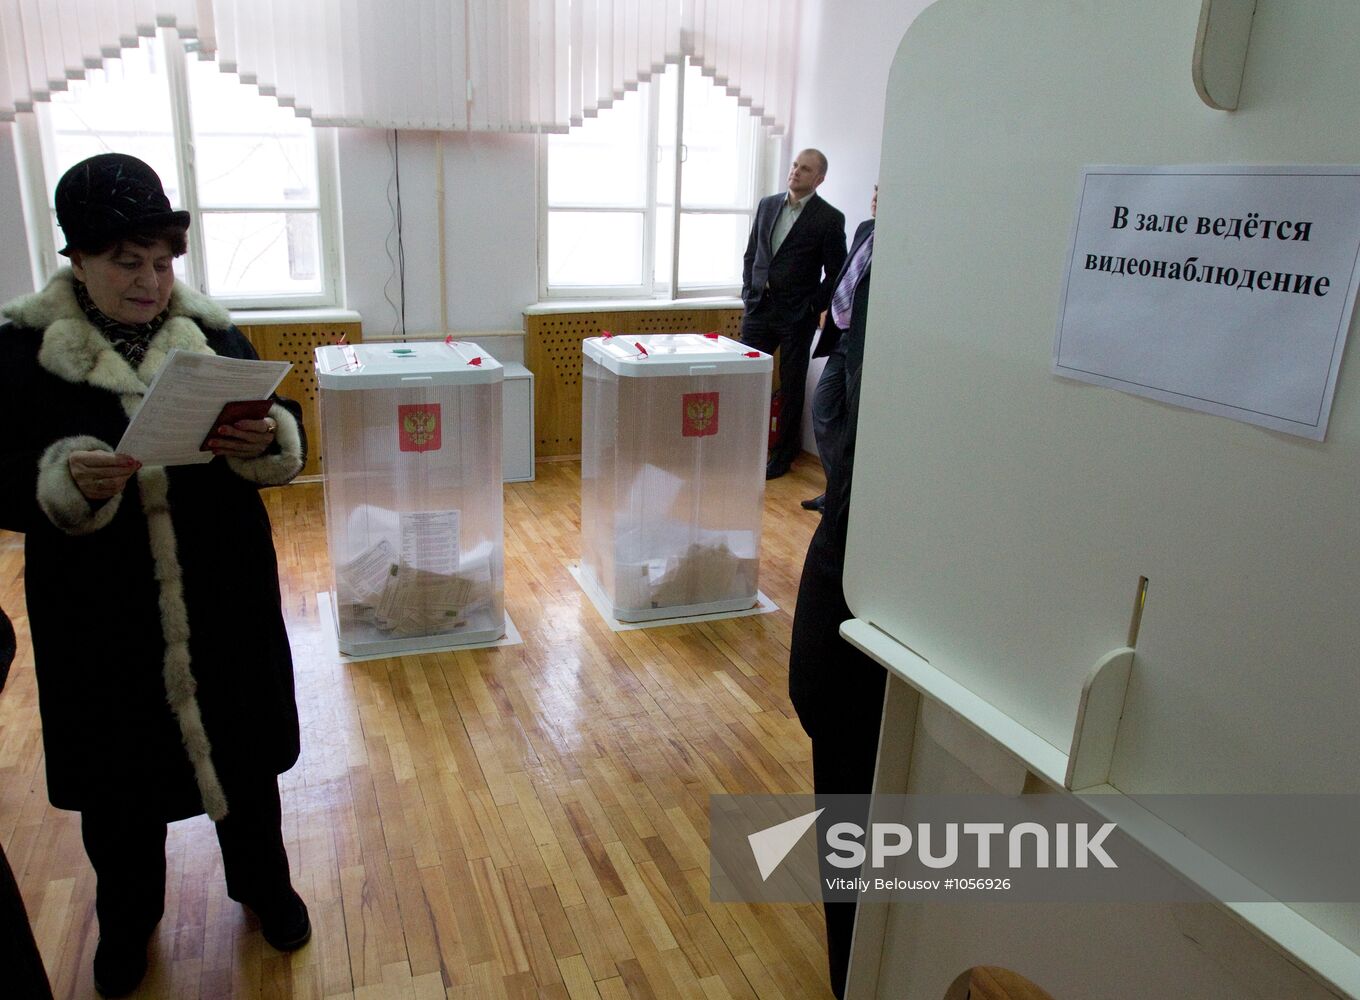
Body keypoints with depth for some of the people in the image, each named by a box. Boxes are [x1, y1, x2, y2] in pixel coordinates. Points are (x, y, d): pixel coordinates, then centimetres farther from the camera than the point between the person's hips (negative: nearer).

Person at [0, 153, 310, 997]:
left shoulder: (213, 333, -1)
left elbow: (290, 438, 0)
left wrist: (266, 439, -23)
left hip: (224, 603, 1)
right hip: (98, 617, -1)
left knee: (242, 749, 17)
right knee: (119, 774, 16)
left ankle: (264, 882, 42)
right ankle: (127, 916, 43)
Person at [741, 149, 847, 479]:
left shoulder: (829, 219, -5)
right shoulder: (767, 205, 10)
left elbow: (836, 274, -4)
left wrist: (812, 308, -8)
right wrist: (748, 291, 6)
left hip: (796, 316, -4)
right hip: (758, 307, 4)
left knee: (791, 387, 6)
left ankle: (782, 456, 17)